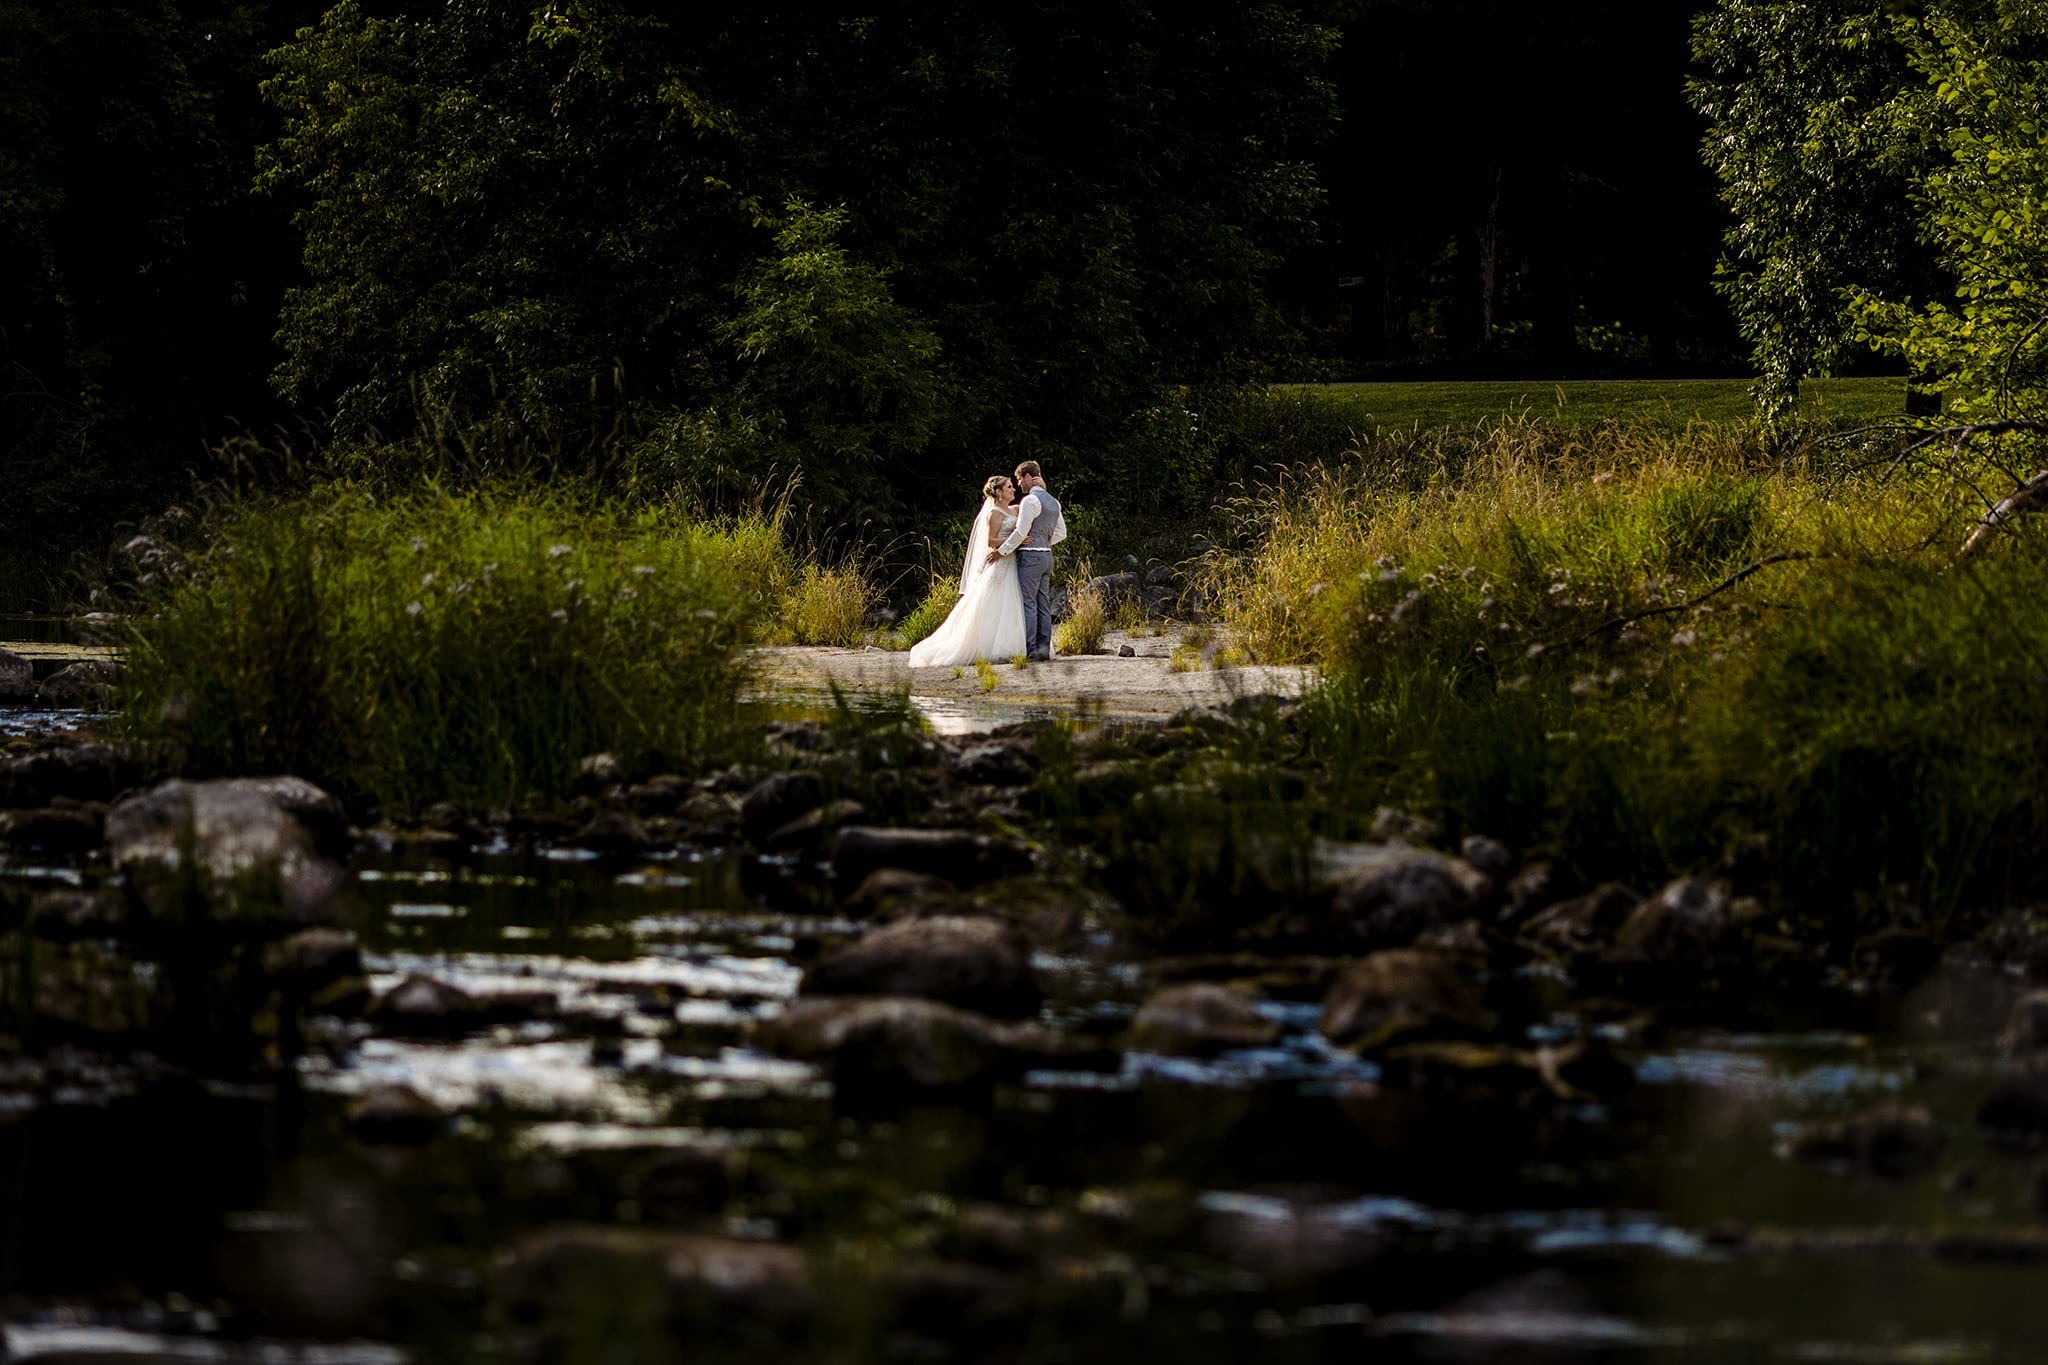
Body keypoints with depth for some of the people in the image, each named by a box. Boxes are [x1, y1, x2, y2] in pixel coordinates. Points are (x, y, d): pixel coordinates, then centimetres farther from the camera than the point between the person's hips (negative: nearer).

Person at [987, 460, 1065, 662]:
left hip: (1030, 555, -9)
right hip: (1047, 556, 9)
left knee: (1028, 603, -9)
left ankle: (1029, 649, -13)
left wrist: (1001, 551, -8)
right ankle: (1044, 648, 6)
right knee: (1043, 604, 8)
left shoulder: (1031, 500, -12)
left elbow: (1021, 532, -16)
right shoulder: (1053, 502, 16)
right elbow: (1061, 533, 21)